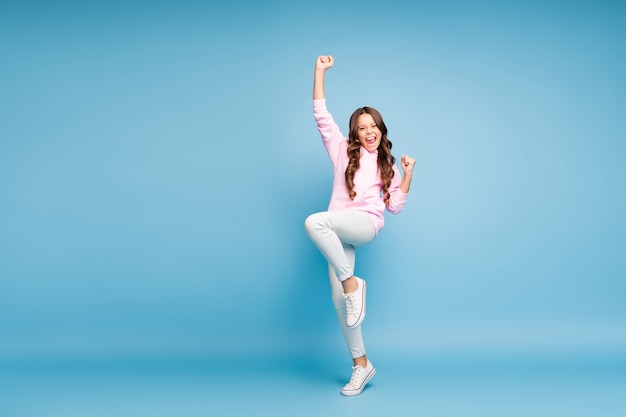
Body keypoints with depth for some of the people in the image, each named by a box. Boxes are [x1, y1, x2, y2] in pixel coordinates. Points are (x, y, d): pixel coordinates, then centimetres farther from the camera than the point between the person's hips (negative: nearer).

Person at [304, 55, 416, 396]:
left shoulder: (387, 165, 17)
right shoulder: (343, 150, 16)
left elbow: (395, 206, 12)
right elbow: (320, 115, 9)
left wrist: (408, 173, 4)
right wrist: (320, 71, 5)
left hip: (366, 224, -3)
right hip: (339, 233, 3)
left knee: (314, 221, -34)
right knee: (339, 299, -2)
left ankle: (352, 283, -23)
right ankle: (361, 364, 12)